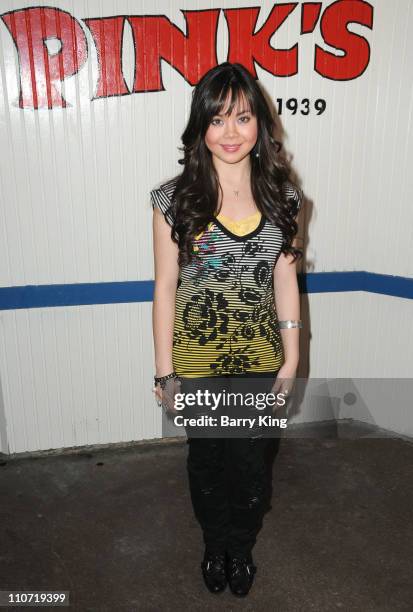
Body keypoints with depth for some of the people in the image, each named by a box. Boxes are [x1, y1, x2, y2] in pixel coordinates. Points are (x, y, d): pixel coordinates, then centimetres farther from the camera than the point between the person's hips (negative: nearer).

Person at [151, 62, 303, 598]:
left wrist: (291, 358, 2)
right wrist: (165, 371, -6)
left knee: (251, 462, 16)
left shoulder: (281, 195, -4)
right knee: (207, 459, 19)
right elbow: (165, 286, -8)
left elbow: (285, 279, 1)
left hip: (259, 357, 2)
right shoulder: (175, 198, -12)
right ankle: (215, 544, 49)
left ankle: (242, 545, 47)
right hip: (197, 359, -1)